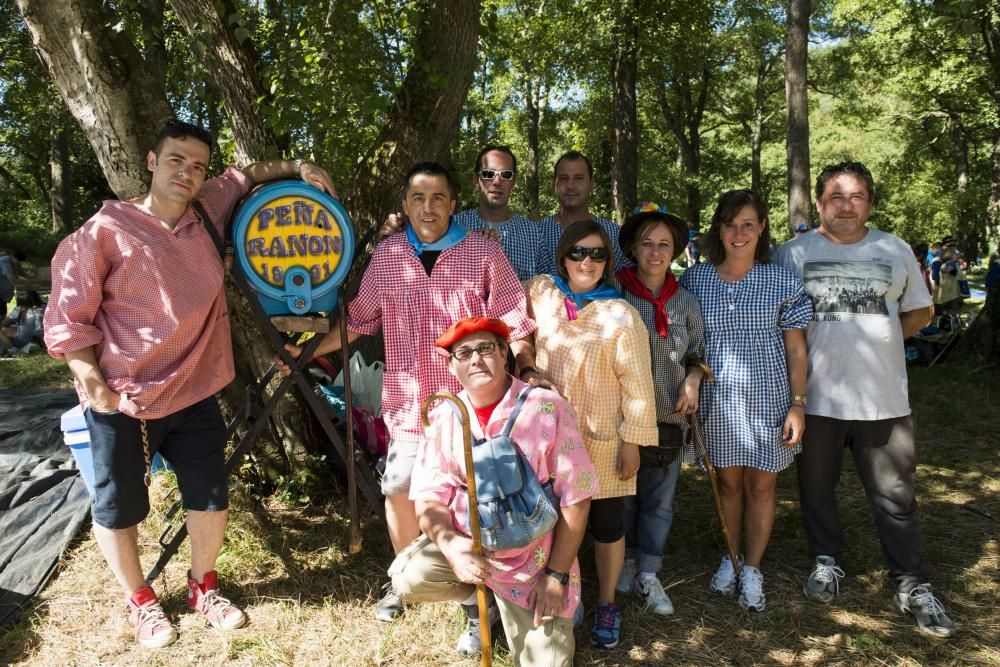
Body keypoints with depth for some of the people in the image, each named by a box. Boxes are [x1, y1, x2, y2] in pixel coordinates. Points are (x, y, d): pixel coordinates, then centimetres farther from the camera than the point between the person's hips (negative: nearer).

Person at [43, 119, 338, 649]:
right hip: (124, 402, -4)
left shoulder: (208, 212, 2)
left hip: (195, 393, 4)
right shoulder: (106, 230, -12)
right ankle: (139, 601, 36)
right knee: (118, 509, 12)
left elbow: (245, 176, 20)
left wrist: (298, 169, 4)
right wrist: (95, 386, -14)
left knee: (210, 500, 13)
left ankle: (203, 588, 38)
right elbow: (68, 315, -10)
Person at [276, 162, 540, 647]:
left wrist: (526, 370, -19)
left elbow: (515, 321, -4)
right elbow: (360, 318, 13)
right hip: (408, 403, 4)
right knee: (399, 491, 15)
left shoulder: (483, 252, -4)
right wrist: (307, 351, 9)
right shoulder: (387, 254, 5)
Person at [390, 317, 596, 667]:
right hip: (466, 544, 3)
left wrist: (557, 574, -13)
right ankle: (475, 599, 11)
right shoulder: (444, 417, -5)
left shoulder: (547, 407, -16)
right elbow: (429, 496, -6)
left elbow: (575, 498, -13)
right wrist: (451, 546, -26)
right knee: (408, 576, -23)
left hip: (532, 560, -2)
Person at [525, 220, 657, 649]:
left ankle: (606, 605, 34)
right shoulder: (540, 292, -4)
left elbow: (637, 385, -11)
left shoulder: (621, 315, -14)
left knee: (606, 524, 12)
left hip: (602, 440, -3)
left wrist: (633, 443, -11)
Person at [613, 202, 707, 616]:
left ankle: (648, 574, 27)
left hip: (668, 416, 3)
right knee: (622, 496, 10)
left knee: (659, 500, 11)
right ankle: (626, 563, 32)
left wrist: (693, 379, -4)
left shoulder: (686, 301, 4)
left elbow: (697, 353, 15)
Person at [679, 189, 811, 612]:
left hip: (768, 397, 0)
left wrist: (797, 404, -4)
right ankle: (730, 559, 33)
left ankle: (752, 570, 26)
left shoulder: (781, 281, -3)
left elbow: (796, 349, 0)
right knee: (729, 481, 13)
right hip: (718, 398, 1)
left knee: (761, 484, 9)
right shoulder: (695, 279, -1)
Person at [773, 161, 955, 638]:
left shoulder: (895, 251, 6)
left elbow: (919, 312, 15)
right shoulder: (792, 255, 0)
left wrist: (878, 337, 2)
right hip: (816, 396, -1)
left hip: (883, 397, 1)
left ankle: (911, 584, 21)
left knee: (895, 494, 7)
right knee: (817, 486, 12)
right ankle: (827, 563, 31)